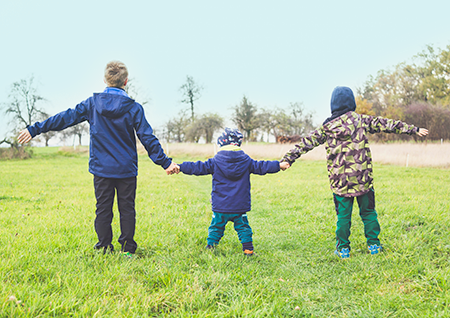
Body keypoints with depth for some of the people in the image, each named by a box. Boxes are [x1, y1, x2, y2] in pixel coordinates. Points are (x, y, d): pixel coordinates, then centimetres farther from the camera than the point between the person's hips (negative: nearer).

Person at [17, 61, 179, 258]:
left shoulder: (92, 103, -2)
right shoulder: (133, 108, -6)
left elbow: (66, 118, 1)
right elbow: (148, 138, -8)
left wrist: (35, 129, 10)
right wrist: (165, 162, -2)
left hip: (101, 168, 2)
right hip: (126, 169, -1)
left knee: (103, 209, 10)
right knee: (127, 209, 8)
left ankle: (104, 249, 13)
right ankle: (127, 249, 11)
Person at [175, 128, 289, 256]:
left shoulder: (215, 162, -6)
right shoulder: (246, 161, -1)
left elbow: (198, 167, -6)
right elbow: (261, 166, 4)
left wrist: (179, 167, -1)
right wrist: (279, 165, 15)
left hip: (220, 207, -1)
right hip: (240, 206, 1)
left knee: (216, 227, 13)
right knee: (243, 227, 13)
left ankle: (210, 247, 15)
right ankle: (248, 249, 13)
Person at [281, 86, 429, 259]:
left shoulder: (326, 127, 1)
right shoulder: (362, 120, 0)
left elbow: (306, 143, 2)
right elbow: (386, 124, 5)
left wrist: (287, 158, 5)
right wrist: (413, 129, 13)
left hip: (340, 181, 0)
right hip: (363, 178, 0)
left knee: (343, 215, 9)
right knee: (368, 212, 14)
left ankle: (343, 249, 14)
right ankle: (373, 245, 21)